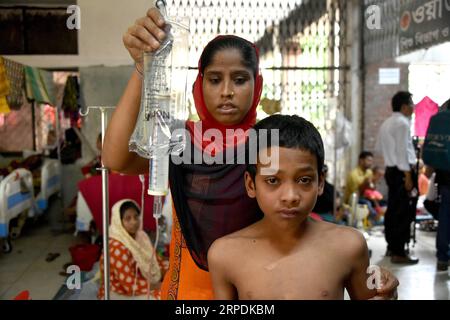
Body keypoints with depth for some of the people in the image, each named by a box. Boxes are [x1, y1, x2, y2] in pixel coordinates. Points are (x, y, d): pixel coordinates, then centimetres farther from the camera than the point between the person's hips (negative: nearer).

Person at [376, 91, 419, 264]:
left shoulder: (386, 123, 14)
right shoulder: (402, 123, -14)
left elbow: (380, 147, 21)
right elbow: (403, 151, -19)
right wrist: (408, 177, -18)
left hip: (390, 169, 10)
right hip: (402, 171, -10)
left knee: (392, 210, 15)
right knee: (404, 213, -5)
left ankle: (391, 247, 25)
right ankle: (399, 253, -2)